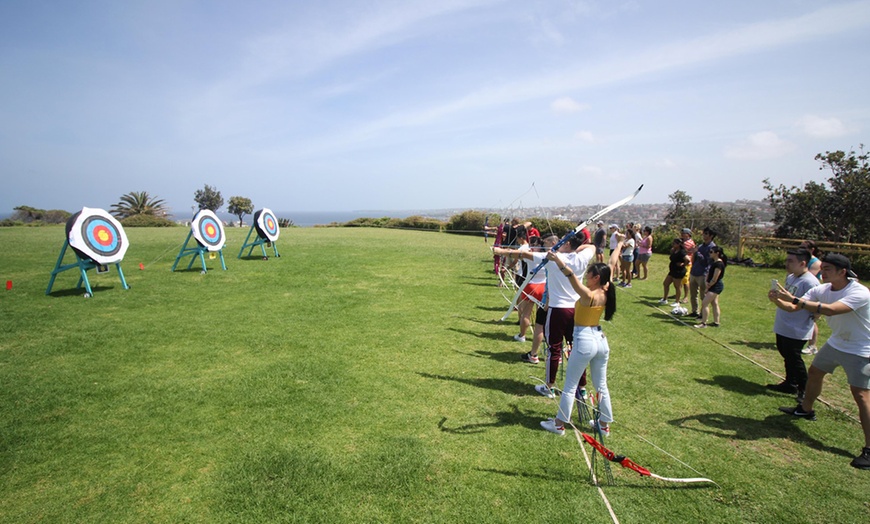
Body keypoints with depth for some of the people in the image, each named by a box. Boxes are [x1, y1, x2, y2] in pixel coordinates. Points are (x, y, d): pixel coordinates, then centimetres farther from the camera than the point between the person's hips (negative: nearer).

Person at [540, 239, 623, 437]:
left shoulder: (589, 295, -21)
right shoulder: (606, 292, -1)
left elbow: (572, 277, -40)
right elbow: (611, 264, 12)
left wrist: (557, 260, -53)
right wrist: (619, 245, 27)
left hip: (584, 341, -7)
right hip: (600, 339, 7)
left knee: (570, 386, 5)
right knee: (601, 385, 19)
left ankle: (559, 424, 16)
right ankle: (604, 424, 32)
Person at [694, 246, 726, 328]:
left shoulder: (719, 264, -19)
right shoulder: (714, 262, 11)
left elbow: (714, 279, -20)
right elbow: (709, 273, 12)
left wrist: (707, 287, -12)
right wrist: (706, 282, -4)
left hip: (716, 286, -10)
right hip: (714, 286, 10)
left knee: (704, 303, -11)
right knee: (714, 304, 14)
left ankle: (703, 323, -8)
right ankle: (716, 322, 22)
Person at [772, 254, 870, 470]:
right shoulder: (822, 289, -8)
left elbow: (831, 310, -44)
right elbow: (793, 308, -10)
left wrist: (794, 299, -45)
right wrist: (779, 301, -31)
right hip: (836, 343, 8)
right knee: (814, 373, 19)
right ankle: (806, 409, 43)